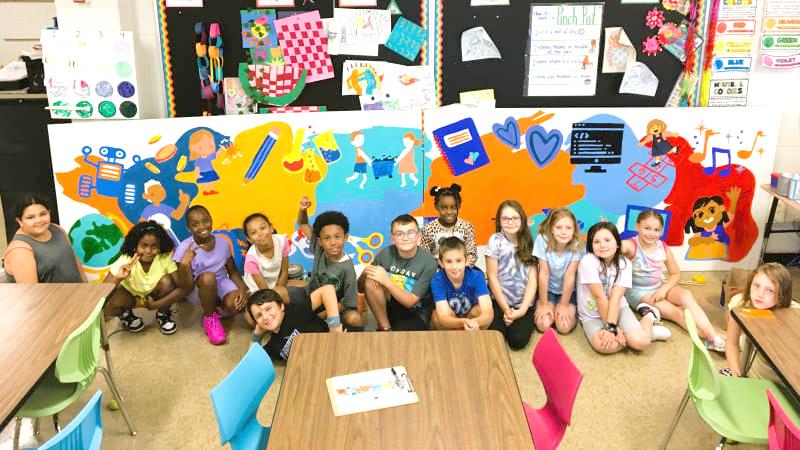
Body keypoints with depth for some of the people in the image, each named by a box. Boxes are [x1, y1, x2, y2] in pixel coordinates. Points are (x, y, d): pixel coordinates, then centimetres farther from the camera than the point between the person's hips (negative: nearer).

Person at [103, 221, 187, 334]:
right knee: (108, 306, -31)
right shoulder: (125, 260, -29)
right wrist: (118, 279, -50)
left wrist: (153, 305, -36)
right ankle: (125, 315, 7)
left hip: (154, 293, 1)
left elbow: (183, 287, -31)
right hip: (130, 294, 0)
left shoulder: (165, 258, -28)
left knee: (167, 281, -31)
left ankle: (163, 315, 0)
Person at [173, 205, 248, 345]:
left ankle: (214, 304, 7)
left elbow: (233, 272, 2)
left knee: (237, 304, -30)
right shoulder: (184, 249, -20)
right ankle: (210, 318, -10)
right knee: (208, 277, -37)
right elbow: (187, 289, -20)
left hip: (221, 284, 2)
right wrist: (184, 265, -38)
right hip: (198, 291, -2)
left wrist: (242, 288, -19)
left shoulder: (222, 243, -10)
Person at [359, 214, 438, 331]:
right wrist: (365, 273, -23)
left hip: (416, 314, -5)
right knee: (371, 280, -23)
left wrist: (387, 281, -28)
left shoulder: (428, 263, -17)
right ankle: (385, 328, -9)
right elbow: (361, 288, 0)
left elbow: (410, 302, -17)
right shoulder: (386, 254, -8)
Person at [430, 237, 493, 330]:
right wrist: (463, 322, -57)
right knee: (437, 314, -31)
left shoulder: (476, 276, -26)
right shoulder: (437, 280, -27)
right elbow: (443, 317, -36)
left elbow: (488, 313, -35)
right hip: (448, 323, 0)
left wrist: (474, 322, -58)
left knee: (480, 310, -30)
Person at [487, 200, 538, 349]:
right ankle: (506, 319, 10)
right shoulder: (495, 240, -3)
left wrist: (522, 310, -13)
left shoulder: (529, 242, 2)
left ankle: (526, 322, 12)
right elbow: (492, 278, -4)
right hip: (500, 301, -1)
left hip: (524, 303, 1)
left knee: (518, 340, -20)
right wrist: (506, 309, -8)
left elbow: (533, 279, -2)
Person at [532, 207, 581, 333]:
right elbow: (544, 274, -20)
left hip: (567, 290, 0)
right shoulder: (542, 240, -25)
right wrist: (543, 304, -15)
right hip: (547, 289, 0)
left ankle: (569, 311, 15)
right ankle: (551, 310, 15)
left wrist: (564, 305, -14)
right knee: (543, 325, -19)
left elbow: (570, 276, -18)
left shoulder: (577, 245, -23)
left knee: (564, 327, -18)